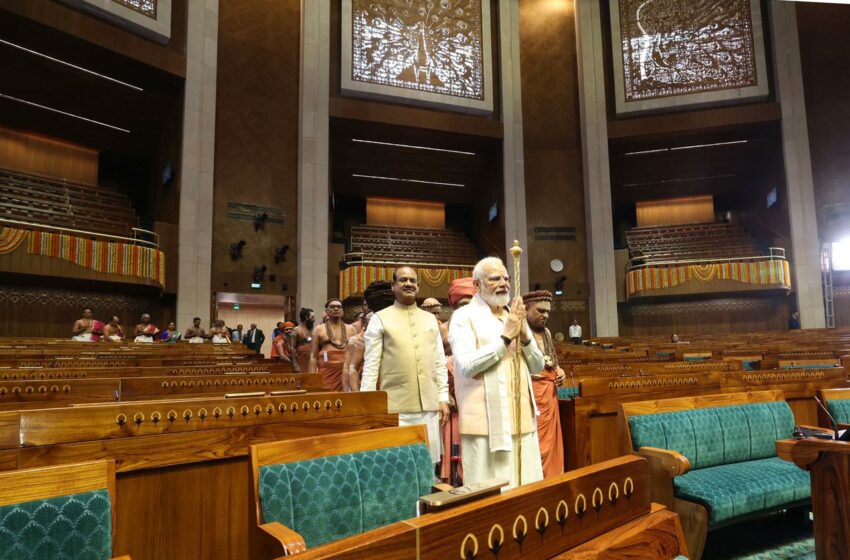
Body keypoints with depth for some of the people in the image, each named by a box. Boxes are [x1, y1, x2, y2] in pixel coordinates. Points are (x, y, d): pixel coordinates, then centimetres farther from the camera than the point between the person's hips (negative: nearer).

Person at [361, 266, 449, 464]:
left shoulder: (430, 319, 13)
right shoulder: (380, 319, 0)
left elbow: (440, 362, 13)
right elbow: (371, 365, -2)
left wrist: (443, 398, 7)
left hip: (429, 405, 4)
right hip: (395, 407, -4)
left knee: (428, 462, 10)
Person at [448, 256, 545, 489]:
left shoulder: (514, 315, 14)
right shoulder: (464, 317, -5)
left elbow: (537, 365, 12)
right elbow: (467, 366, -19)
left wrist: (524, 335, -6)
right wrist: (506, 337, -16)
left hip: (521, 417, 6)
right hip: (487, 419, -6)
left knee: (527, 486, 11)